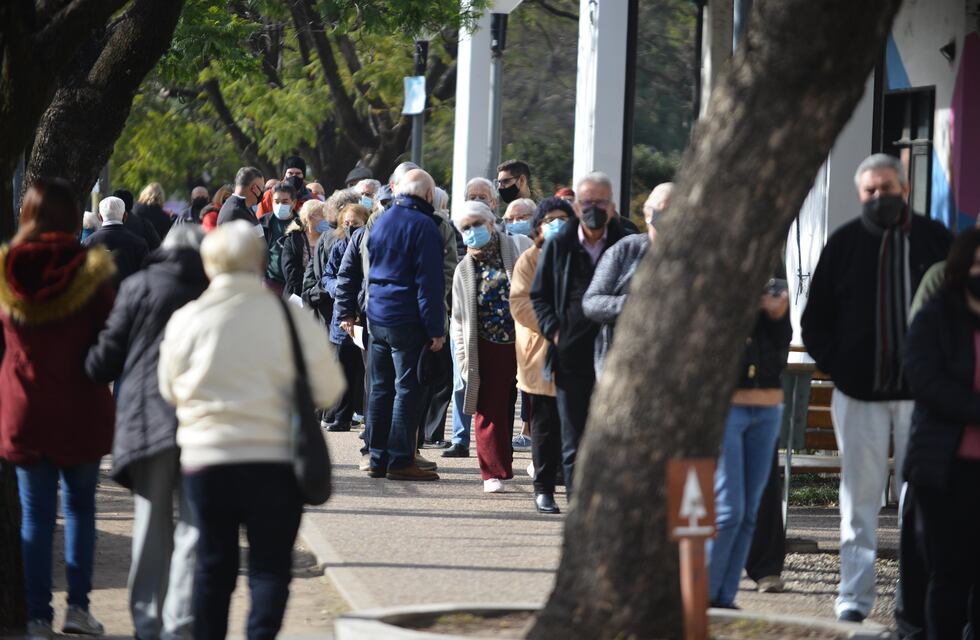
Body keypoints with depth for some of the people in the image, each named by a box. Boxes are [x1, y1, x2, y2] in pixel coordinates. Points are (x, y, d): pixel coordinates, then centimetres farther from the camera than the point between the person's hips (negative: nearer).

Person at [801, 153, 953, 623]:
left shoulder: (934, 240, 3)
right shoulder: (844, 244, 5)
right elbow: (815, 320, 10)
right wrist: (836, 367, -2)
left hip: (921, 392, -1)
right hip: (858, 392, 1)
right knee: (860, 496, 2)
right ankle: (855, 595, 5)